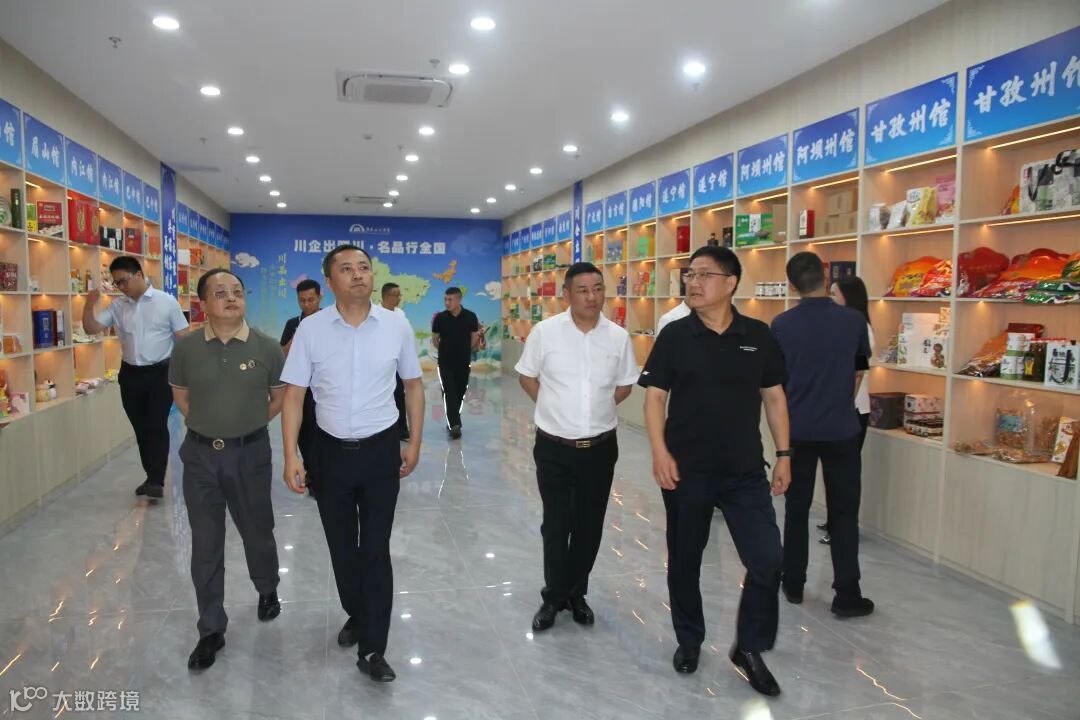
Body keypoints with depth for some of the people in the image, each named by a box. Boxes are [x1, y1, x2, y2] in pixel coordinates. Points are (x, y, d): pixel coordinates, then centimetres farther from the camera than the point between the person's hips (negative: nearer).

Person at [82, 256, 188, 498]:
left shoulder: (167, 302, -5)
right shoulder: (117, 306, 6)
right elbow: (92, 329, 3)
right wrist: (89, 306, -15)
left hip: (160, 373, -4)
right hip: (130, 374, 5)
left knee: (157, 426, -7)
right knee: (140, 428, 10)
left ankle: (156, 481, -3)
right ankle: (151, 476, 21)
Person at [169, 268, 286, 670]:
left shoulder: (265, 347, -7)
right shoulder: (186, 347, -4)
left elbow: (281, 394, 5)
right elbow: (180, 394, 11)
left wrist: (252, 424, 4)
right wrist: (205, 425, 4)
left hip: (250, 454, -1)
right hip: (200, 456, 1)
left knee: (257, 531, 16)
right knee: (205, 544, 8)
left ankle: (267, 591, 45)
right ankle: (211, 630, 21)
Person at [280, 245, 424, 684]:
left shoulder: (397, 327, -6)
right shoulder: (310, 329, -8)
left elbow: (413, 385, 5)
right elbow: (294, 395, -5)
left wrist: (415, 443, 4)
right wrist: (291, 455, -11)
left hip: (381, 450, -1)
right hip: (332, 451, 1)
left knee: (376, 549, 2)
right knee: (341, 547, 17)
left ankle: (372, 649, 14)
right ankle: (356, 615, 42)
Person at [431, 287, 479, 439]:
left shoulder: (470, 317, -6)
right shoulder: (440, 318, -6)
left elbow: (474, 338, 5)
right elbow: (435, 339, 6)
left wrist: (466, 351, 5)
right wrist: (444, 351, 7)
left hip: (464, 361, 1)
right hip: (445, 362, -1)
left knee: (460, 392, 11)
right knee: (449, 392, -10)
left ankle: (452, 421, 28)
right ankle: (455, 424, -14)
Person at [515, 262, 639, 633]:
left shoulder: (618, 336, -3)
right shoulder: (545, 331, -8)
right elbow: (526, 376, 5)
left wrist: (598, 408, 3)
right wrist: (556, 408, 1)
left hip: (600, 447, 2)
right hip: (554, 447, -2)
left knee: (589, 526, 13)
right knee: (556, 526, 6)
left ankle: (576, 594, 32)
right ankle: (554, 596, 26)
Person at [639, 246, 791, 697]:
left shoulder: (758, 336, 1)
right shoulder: (675, 335, -4)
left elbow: (773, 397, 7)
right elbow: (655, 396, -4)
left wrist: (783, 453, 3)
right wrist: (659, 452, -14)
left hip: (745, 470, 1)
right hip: (687, 469, -1)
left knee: (767, 560, -2)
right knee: (684, 559, 12)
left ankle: (750, 647, 22)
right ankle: (689, 640, 35)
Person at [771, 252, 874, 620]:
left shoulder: (782, 324, -7)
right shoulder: (854, 320, -7)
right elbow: (858, 373, 6)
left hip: (797, 429, 1)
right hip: (840, 429, -1)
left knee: (796, 508, 13)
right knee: (843, 513, 8)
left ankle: (793, 585, 22)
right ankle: (847, 595, 10)